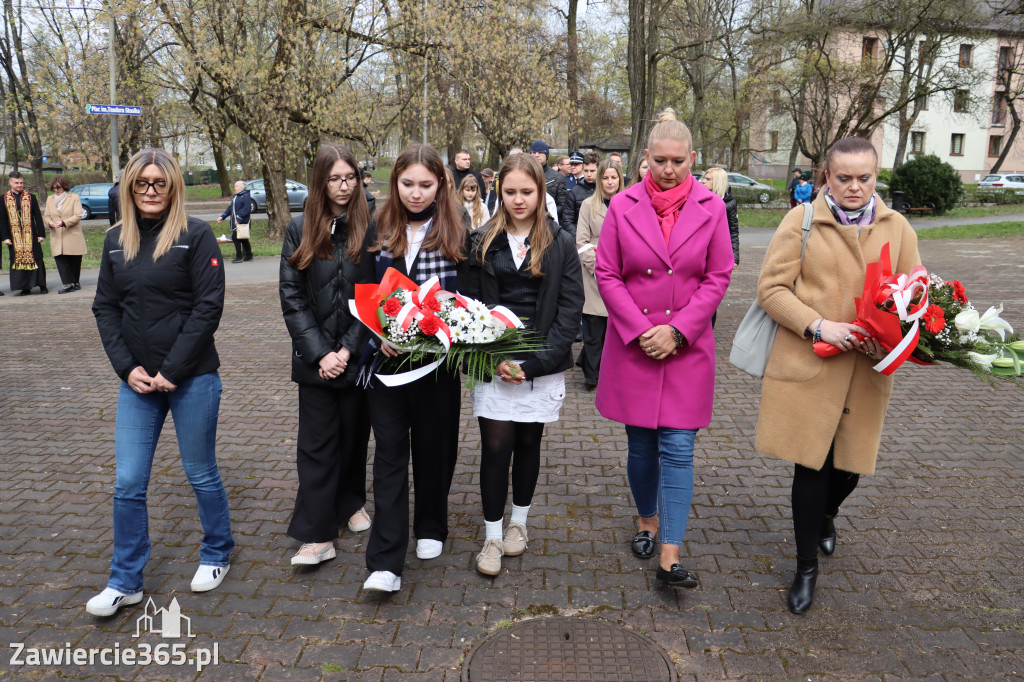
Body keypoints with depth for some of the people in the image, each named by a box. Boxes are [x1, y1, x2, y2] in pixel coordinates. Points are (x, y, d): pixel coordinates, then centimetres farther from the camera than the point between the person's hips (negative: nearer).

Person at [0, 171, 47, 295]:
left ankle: (42, 285, 8)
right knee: (18, 260, 2)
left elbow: (38, 217, 6)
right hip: (14, 236, 0)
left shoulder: (31, 197, 6)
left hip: (31, 235, 0)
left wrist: (41, 233, -1)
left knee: (35, 259, 0)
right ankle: (25, 288, 8)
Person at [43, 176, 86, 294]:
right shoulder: (50, 199, 15)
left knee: (75, 261, 2)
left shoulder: (74, 197, 1)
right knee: (60, 259, -8)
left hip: (73, 236, -3)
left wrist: (64, 222, -21)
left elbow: (78, 216, -8)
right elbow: (46, 216, 15)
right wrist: (50, 222, -8)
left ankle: (75, 282, 15)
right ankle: (67, 283, -8)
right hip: (57, 237, 3)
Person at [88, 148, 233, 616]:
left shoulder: (195, 235, -7)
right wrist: (127, 368, -5)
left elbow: (209, 306, -12)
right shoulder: (116, 240, 8)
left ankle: (216, 554, 33)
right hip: (137, 382, 4)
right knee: (128, 483, 6)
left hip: (192, 379, -4)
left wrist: (171, 371, -14)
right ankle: (125, 582, 21)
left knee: (201, 474, 10)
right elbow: (105, 307, 9)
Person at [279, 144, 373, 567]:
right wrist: (320, 353, -10)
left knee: (355, 433, 13)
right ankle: (317, 535, 7)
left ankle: (351, 502, 35)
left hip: (358, 354, 0)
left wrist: (348, 349, -12)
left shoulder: (370, 228, -3)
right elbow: (292, 297, -1)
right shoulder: (300, 230, 2)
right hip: (315, 357, 1)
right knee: (317, 442, 1)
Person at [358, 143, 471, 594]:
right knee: (389, 452, 1)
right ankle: (386, 561, 3)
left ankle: (430, 528, 35)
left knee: (434, 445, 12)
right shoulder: (378, 232, 4)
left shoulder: (457, 232, -1)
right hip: (387, 357, 1)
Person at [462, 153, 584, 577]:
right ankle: (492, 536, 12)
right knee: (496, 444, -2)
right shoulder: (483, 243, 5)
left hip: (542, 363, 0)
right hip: (493, 363, 0)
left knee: (528, 441, 11)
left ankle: (519, 522, 30)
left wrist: (537, 362, -12)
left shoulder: (560, 244, 2)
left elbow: (570, 308, -3)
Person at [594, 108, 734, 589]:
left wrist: (676, 330, -10)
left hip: (688, 347, -1)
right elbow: (606, 275, -1)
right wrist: (641, 330, -10)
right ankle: (647, 521, 35)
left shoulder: (710, 208, -1)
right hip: (633, 345, 1)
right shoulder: (622, 206, -1)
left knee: (677, 448, -3)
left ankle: (669, 559, 1)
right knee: (640, 444, 11)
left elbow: (718, 277, 0)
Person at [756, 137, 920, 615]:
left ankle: (826, 515, 50)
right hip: (807, 364, -3)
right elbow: (771, 289, -5)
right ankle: (807, 567, 22)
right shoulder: (801, 221, -2)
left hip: (867, 370, 3)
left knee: (851, 462, 13)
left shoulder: (897, 228, 8)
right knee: (811, 463, 3)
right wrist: (817, 326, -18)